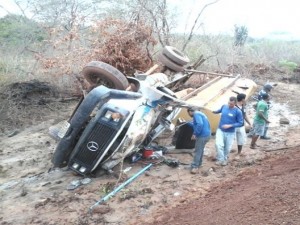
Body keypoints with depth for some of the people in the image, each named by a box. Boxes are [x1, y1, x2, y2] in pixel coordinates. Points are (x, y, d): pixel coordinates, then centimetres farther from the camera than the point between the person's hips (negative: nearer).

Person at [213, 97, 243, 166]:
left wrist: (230, 125, -23)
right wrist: (216, 111, 5)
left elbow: (240, 123, -13)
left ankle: (225, 159, 37)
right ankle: (220, 159, 2)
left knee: (227, 147, 11)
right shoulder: (224, 106, -4)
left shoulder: (238, 111, -16)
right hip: (220, 130, 2)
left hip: (230, 132, -2)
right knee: (219, 144, -15)